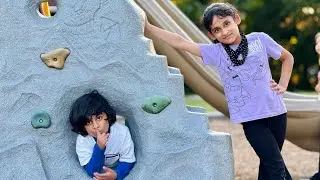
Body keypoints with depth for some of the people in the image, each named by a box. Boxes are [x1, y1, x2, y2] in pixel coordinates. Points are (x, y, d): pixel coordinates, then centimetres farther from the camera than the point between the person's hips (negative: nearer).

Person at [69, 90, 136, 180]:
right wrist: (99, 147, -36)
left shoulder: (122, 131, -18)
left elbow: (128, 161, -12)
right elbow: (92, 172, -22)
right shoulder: (82, 140, -19)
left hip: (118, 171, 0)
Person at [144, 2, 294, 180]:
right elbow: (180, 43, -1)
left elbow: (287, 57, 16)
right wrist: (148, 28, -3)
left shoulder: (259, 39, 1)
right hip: (251, 118, -1)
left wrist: (283, 85, 4)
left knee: (269, 163, 13)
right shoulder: (215, 52, 0)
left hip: (275, 111, 2)